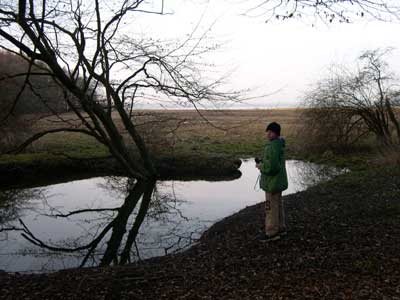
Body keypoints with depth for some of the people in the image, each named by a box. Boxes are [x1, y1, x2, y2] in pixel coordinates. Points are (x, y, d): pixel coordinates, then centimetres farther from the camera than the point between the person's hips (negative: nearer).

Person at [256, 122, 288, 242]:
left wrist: (260, 166, -12)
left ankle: (271, 233, 11)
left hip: (273, 182, -10)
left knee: (271, 207, 1)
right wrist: (262, 162, 7)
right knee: (278, 205, 18)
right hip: (277, 181, 10)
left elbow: (272, 166, -29)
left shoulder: (272, 147, -23)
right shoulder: (278, 144, 9)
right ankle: (280, 228, 30)